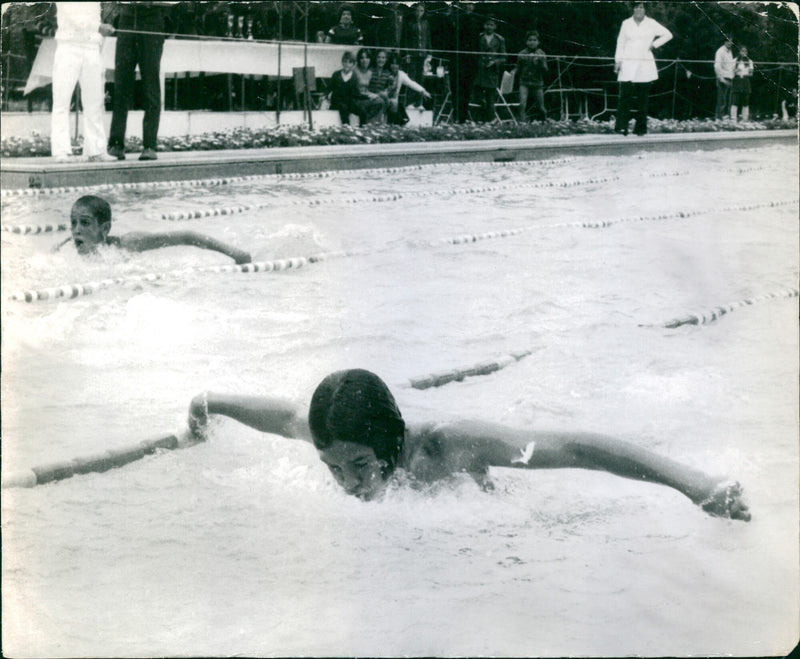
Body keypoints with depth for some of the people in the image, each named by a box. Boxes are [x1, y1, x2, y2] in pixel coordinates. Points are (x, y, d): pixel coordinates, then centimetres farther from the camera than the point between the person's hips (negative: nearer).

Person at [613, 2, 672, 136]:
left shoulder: (651, 24, 6)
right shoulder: (626, 23, 10)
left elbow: (668, 34, 12)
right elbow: (620, 43, 13)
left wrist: (654, 45, 4)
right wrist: (618, 61, 6)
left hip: (645, 64, 0)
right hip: (628, 64, 0)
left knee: (642, 98, -1)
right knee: (625, 95, -12)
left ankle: (641, 128, 4)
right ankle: (622, 126, -16)